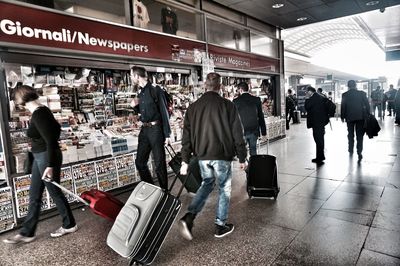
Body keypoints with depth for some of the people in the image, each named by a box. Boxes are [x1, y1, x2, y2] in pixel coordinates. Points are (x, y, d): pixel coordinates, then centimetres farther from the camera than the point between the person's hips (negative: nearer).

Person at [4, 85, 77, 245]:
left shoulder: (38, 114, -22)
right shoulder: (42, 110, 7)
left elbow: (50, 141, -25)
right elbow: (56, 129, 18)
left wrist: (50, 165, -24)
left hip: (46, 158, -10)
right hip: (41, 157, 10)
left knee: (55, 192, 5)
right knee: (34, 195, 14)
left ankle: (69, 225, 24)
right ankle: (27, 233, 25)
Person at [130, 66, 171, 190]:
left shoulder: (155, 90, -10)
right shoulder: (141, 92, 11)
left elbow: (164, 112, -11)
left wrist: (167, 134, -14)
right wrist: (135, 106, 0)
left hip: (155, 129, -8)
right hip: (144, 130, 8)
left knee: (159, 163, 0)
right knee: (140, 162, 13)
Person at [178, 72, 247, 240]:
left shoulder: (193, 107, 3)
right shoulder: (228, 106, -8)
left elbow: (187, 136, 3)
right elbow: (237, 134, -7)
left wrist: (185, 160, 8)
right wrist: (242, 158, 2)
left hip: (202, 156, 4)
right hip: (222, 156, -4)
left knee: (207, 184, 21)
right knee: (224, 188, 13)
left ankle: (189, 217, 7)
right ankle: (220, 226, 22)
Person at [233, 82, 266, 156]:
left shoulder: (236, 101, -6)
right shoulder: (256, 100, 1)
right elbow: (261, 117, 4)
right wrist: (263, 132, 11)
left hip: (242, 131, -3)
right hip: (254, 130, 3)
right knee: (253, 150, 15)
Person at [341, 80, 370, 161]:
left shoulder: (345, 95, -5)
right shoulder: (362, 93, -1)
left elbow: (343, 106, -4)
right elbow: (367, 105, -1)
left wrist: (342, 117, 5)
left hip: (350, 117, 0)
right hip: (360, 117, 0)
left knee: (350, 134, 14)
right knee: (360, 135, 3)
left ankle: (351, 150, 22)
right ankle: (359, 151, -7)